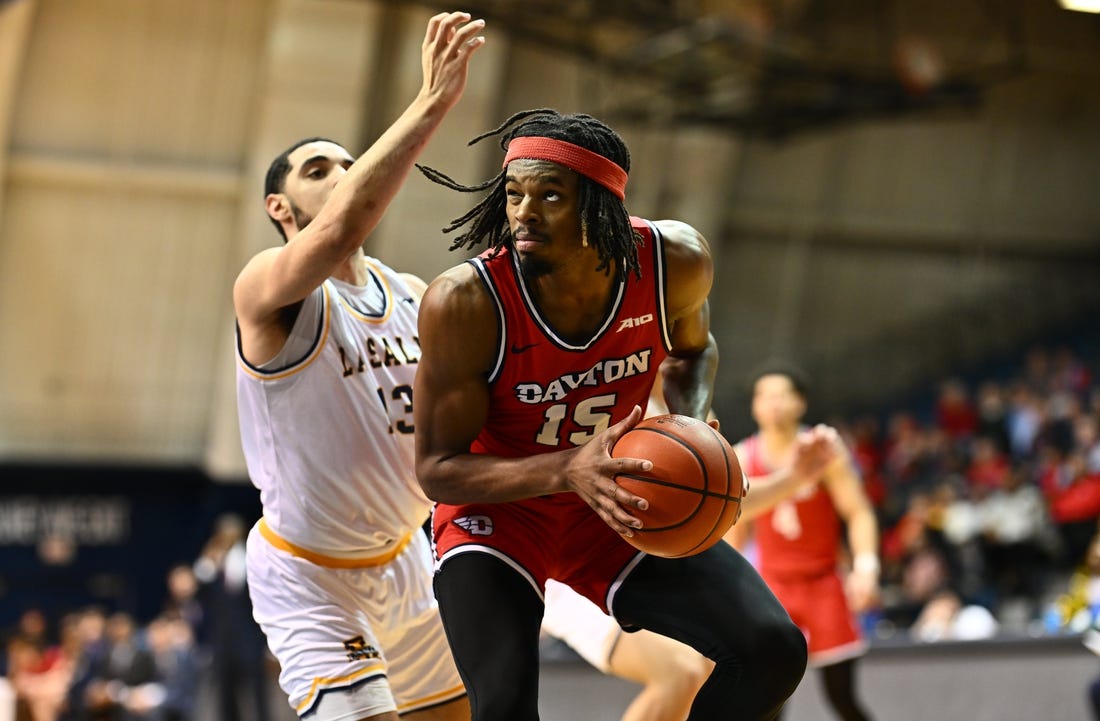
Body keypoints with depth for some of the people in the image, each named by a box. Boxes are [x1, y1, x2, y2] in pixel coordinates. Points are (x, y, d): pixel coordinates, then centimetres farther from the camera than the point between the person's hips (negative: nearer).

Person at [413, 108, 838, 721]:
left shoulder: (675, 263, -18)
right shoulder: (465, 301, -29)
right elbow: (437, 469, -21)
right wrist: (567, 470, -37)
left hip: (619, 504, 4)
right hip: (496, 510, -3)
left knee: (772, 650, -10)